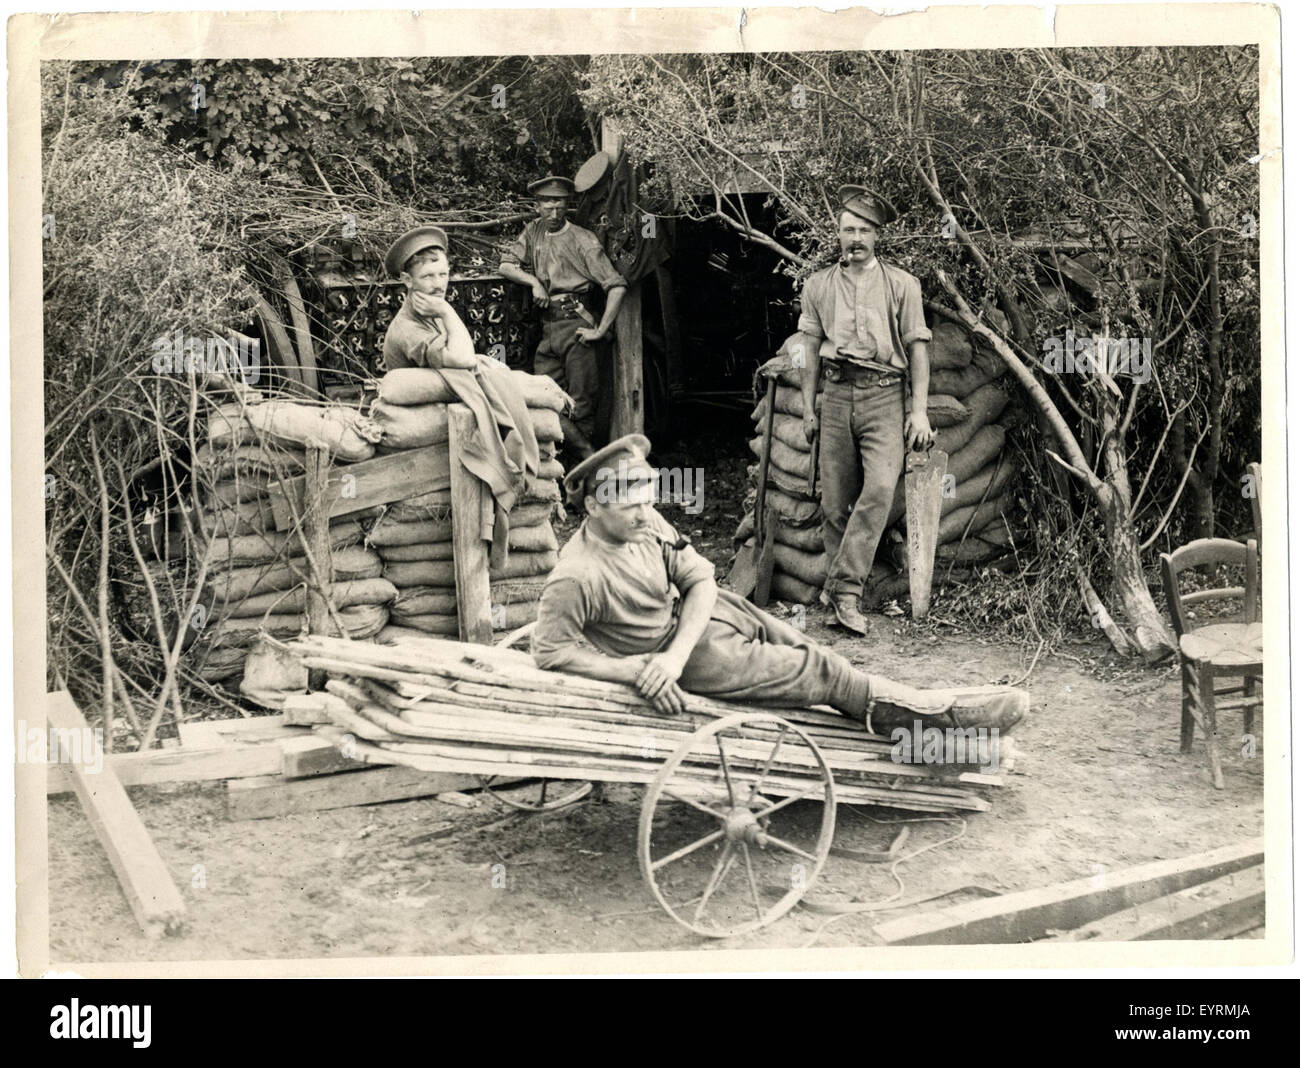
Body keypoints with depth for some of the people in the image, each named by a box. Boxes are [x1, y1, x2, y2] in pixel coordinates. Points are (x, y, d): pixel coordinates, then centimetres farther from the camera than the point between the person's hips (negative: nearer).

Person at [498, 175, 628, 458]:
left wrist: (601, 331, -15)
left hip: (577, 327, -6)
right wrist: (534, 282, -2)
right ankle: (589, 456, 6)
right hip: (549, 328, 6)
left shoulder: (583, 240, -3)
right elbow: (506, 265, 16)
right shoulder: (534, 231, 16)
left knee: (581, 403, -5)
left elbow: (617, 286, -9)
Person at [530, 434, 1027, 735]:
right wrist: (636, 670, -28)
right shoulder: (578, 577, -31)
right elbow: (551, 650, -25)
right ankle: (942, 711, 9)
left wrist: (675, 654, -24)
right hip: (703, 656, -7)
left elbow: (701, 580, -8)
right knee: (819, 674, -2)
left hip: (701, 613, 7)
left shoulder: (646, 524, -10)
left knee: (812, 657, 8)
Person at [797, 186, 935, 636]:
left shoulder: (901, 285, 7)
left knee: (879, 488, -20)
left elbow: (918, 348, 6)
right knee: (835, 500, 1)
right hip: (837, 397, 2)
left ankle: (842, 588, -19)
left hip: (885, 398, -2)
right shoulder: (818, 286, 13)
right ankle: (842, 593, 11)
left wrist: (919, 411, 0)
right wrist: (808, 408, 12)